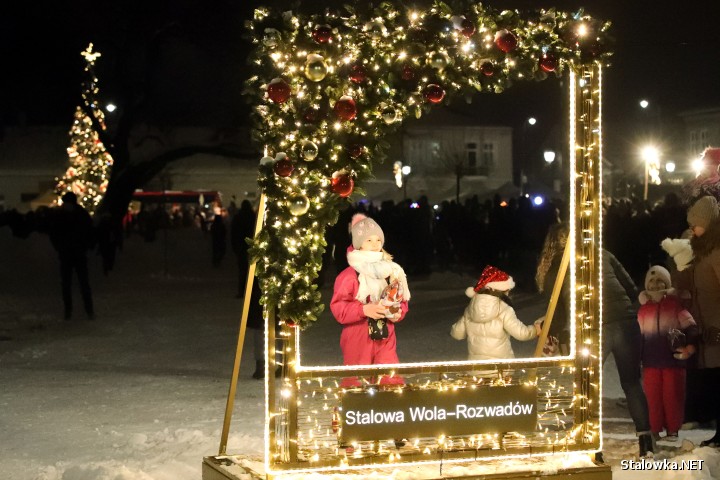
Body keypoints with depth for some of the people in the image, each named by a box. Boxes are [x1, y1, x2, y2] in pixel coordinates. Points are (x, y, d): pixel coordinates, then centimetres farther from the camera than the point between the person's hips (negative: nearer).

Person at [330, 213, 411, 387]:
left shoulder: (391, 271, 7)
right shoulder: (349, 276, -9)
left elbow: (401, 301, 13)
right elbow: (338, 308, -14)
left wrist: (397, 312, -9)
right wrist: (364, 309, -26)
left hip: (385, 339, 4)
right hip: (357, 341, -4)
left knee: (392, 380, 0)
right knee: (356, 383, 5)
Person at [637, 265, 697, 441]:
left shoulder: (674, 303, 1)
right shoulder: (643, 309, 12)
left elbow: (690, 327, -4)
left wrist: (689, 346, -18)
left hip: (673, 358, -3)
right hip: (651, 360, 3)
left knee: (672, 395, 0)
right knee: (652, 396, 3)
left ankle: (673, 429, 8)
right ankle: (655, 429, 10)